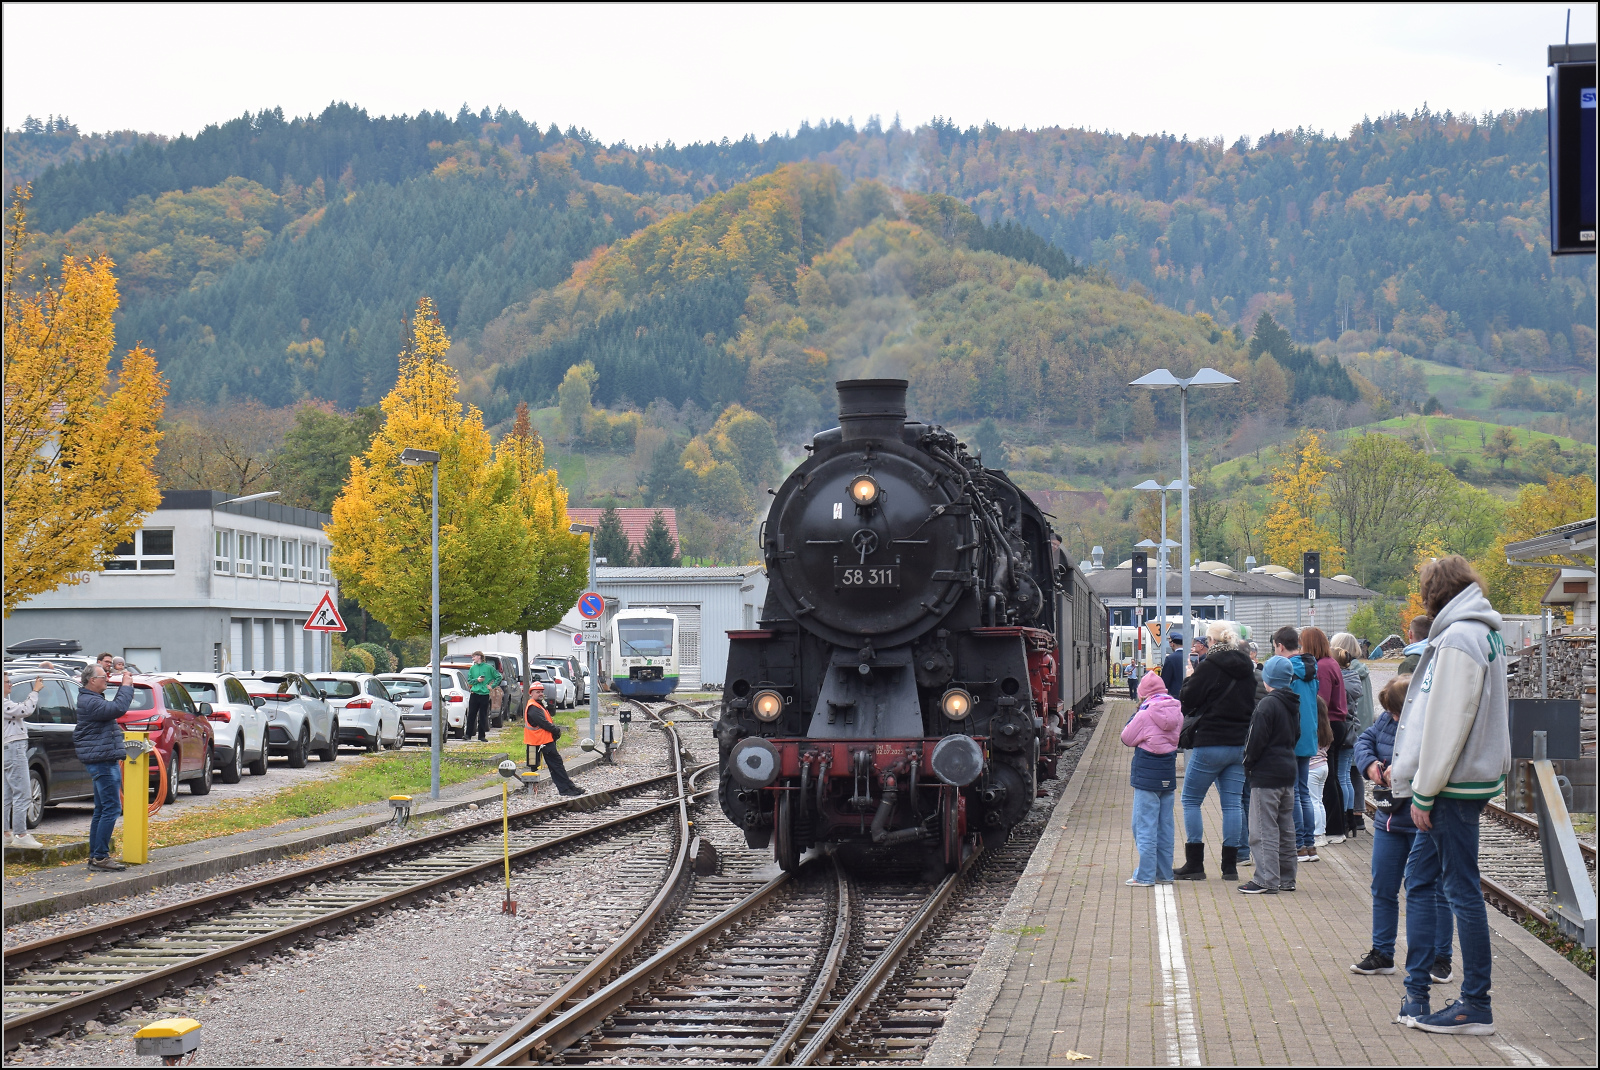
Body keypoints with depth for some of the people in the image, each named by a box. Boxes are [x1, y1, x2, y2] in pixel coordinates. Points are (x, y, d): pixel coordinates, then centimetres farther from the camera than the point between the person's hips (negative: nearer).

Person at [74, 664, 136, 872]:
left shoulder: (94, 699, 17)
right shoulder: (89, 702, -17)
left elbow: (114, 708, 25)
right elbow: (119, 708, -26)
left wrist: (126, 686, 14)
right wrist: (126, 686, -15)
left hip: (105, 761, 11)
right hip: (102, 761, -11)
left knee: (102, 809, 13)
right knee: (112, 808, -13)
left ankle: (95, 856, 16)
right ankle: (100, 856, -14)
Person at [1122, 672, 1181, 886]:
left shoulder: (1146, 714, -15)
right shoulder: (1176, 712, 3)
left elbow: (1127, 738, -6)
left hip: (1147, 774, -7)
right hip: (1168, 775, 7)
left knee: (1144, 825, -2)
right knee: (1165, 825, 13)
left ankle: (1145, 875, -2)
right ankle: (1164, 873, 18)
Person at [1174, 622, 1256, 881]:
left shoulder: (1209, 667, -12)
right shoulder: (1247, 668, 8)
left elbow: (1187, 703, -8)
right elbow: (1254, 702, 17)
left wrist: (1189, 679, 6)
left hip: (1211, 744, -6)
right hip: (1241, 743, 6)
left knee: (1191, 800, 5)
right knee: (1232, 803, 8)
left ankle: (1194, 864, 1)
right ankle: (1230, 865, 7)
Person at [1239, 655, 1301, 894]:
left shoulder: (1267, 705, -16)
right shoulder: (1293, 706, 10)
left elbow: (1256, 740, -17)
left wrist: (1248, 764, -3)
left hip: (1267, 775, -9)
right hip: (1289, 771, 9)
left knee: (1264, 829, -6)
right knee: (1285, 827, 14)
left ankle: (1267, 880, -9)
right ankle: (1286, 877, 19)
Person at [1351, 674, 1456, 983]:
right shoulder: (1387, 720, 2)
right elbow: (1365, 740, 15)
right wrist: (1369, 763, -6)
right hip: (1389, 821, 7)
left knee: (1433, 892, 2)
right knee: (1382, 889, 13)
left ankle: (1440, 959, 12)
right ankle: (1382, 954, 25)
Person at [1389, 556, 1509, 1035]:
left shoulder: (1459, 639, -15)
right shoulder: (1485, 634, 15)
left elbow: (1447, 722, -18)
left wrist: (1425, 791, -15)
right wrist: (1407, 767, 18)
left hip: (1455, 784, -10)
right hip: (1460, 782, 10)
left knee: (1461, 888, -4)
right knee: (1420, 878, 14)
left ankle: (1476, 1005, 0)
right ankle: (1416, 992, 17)